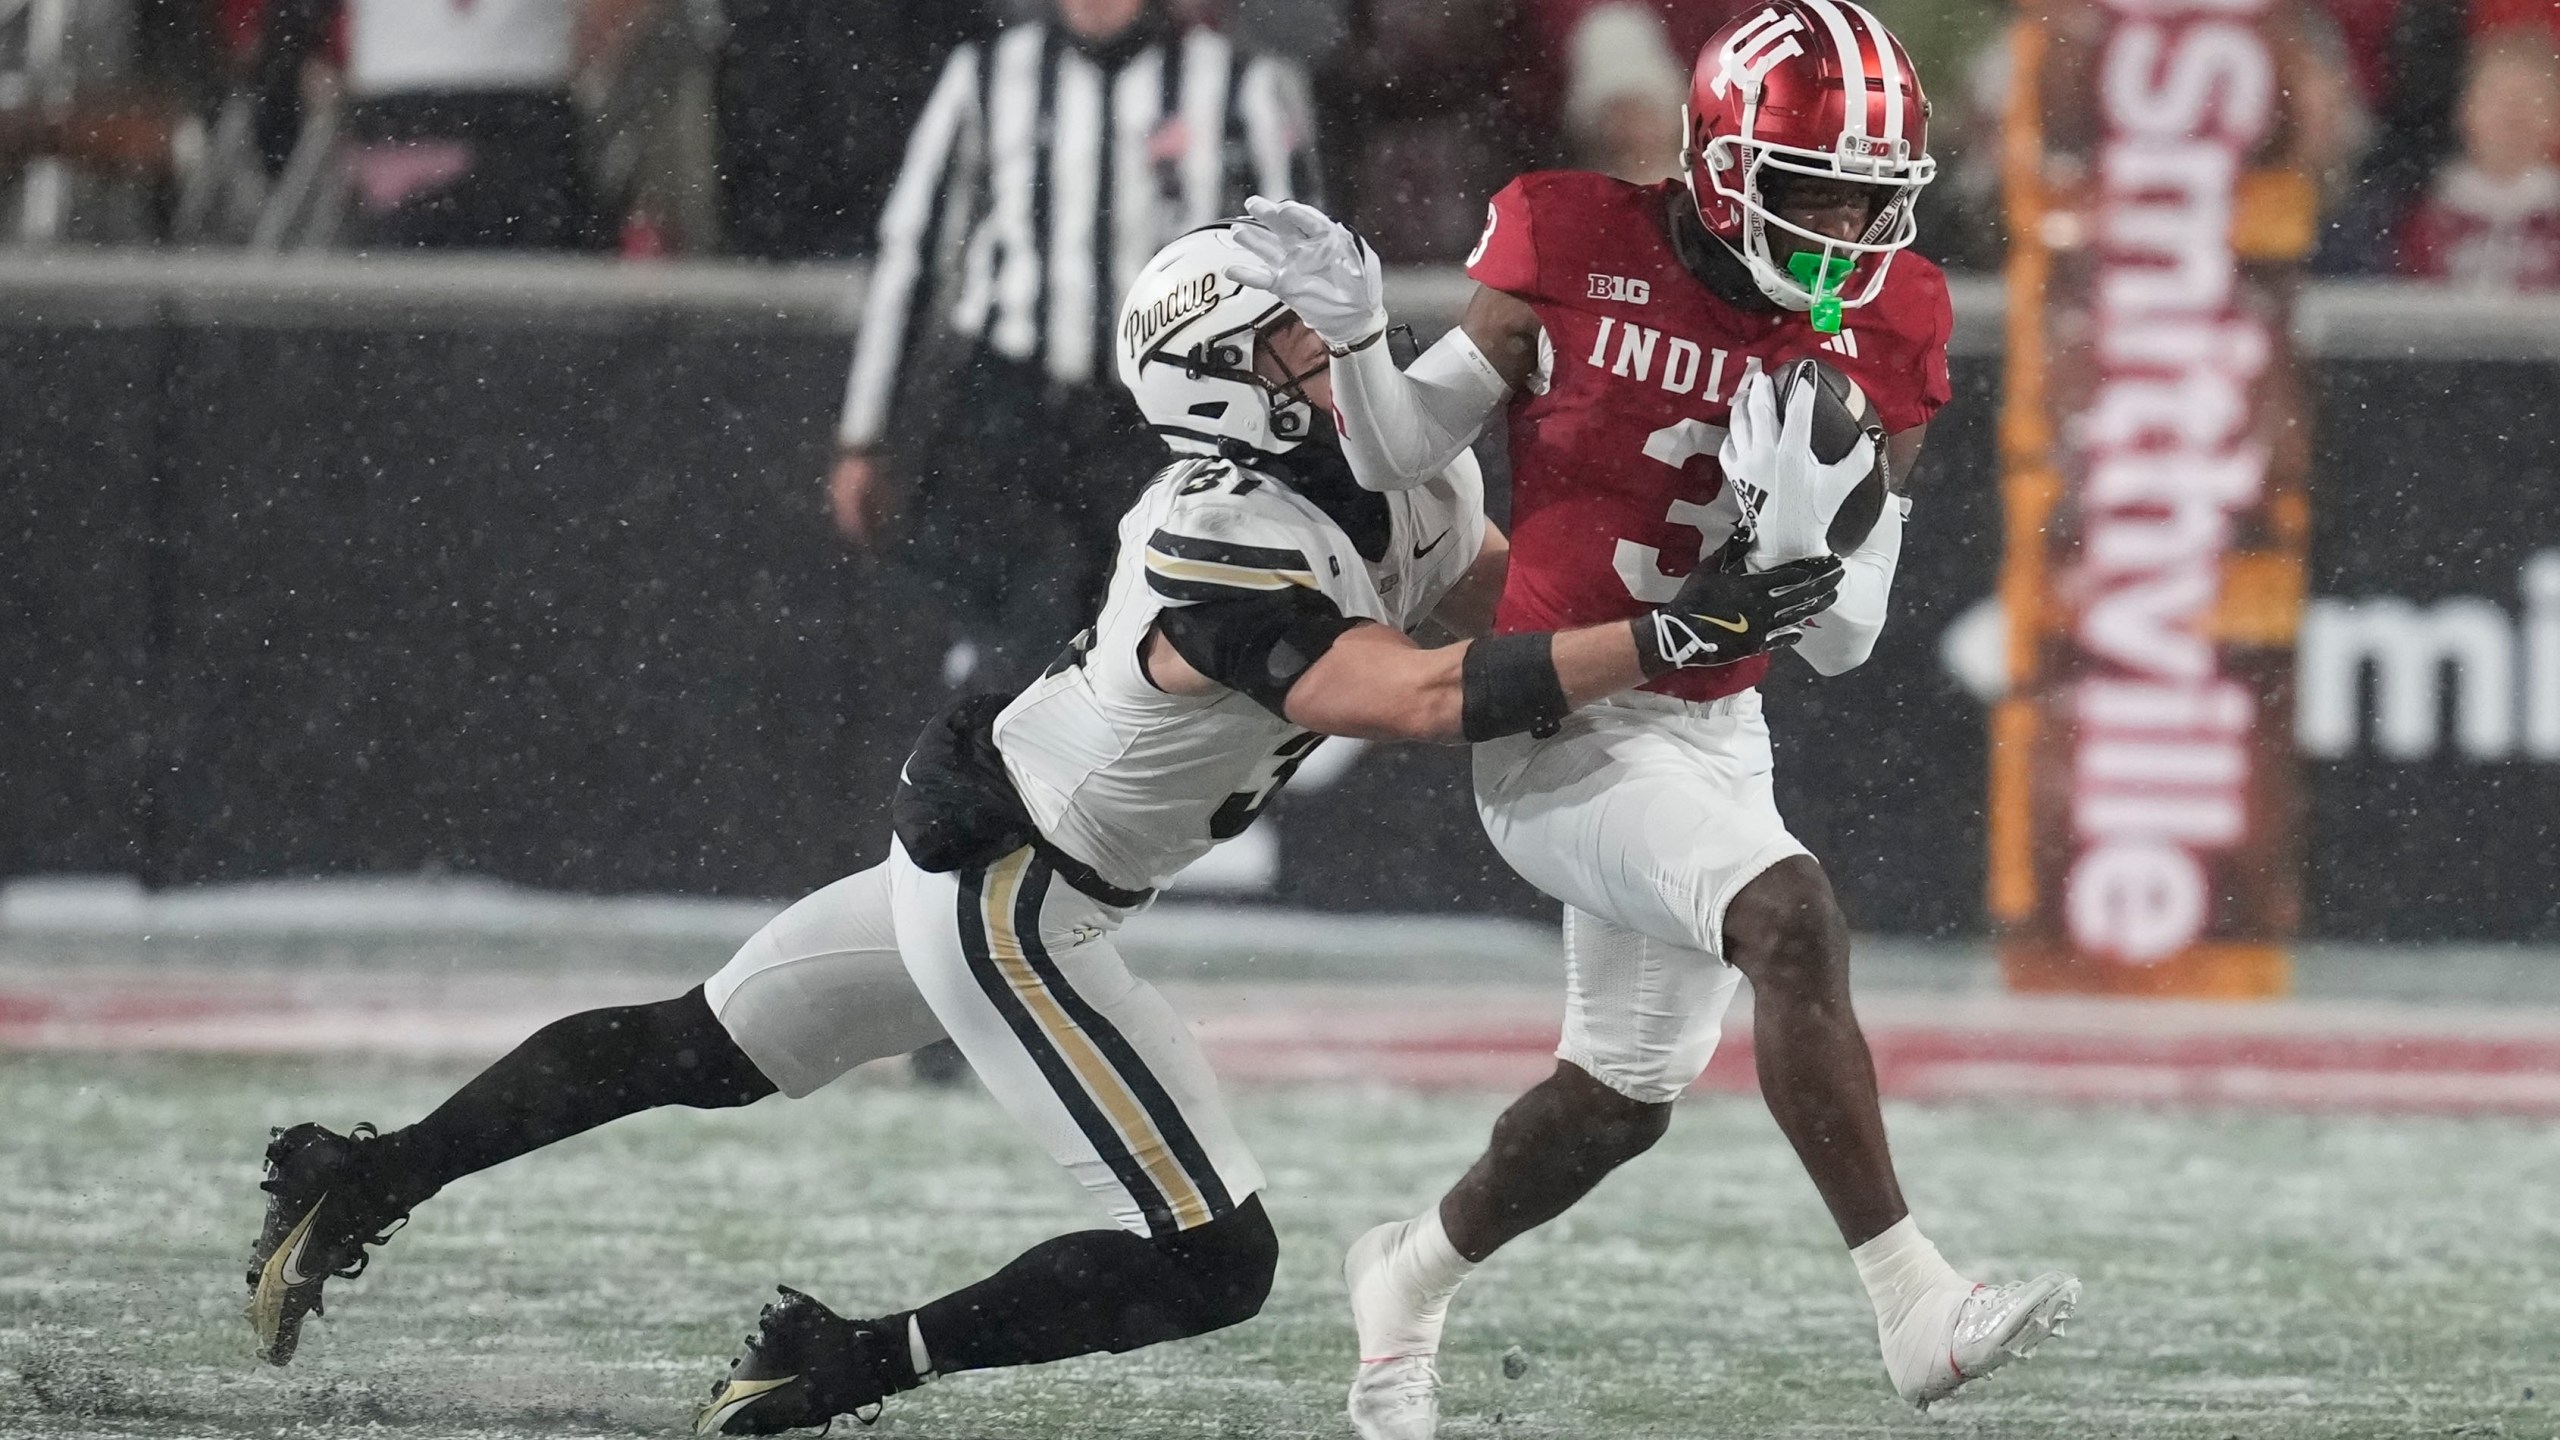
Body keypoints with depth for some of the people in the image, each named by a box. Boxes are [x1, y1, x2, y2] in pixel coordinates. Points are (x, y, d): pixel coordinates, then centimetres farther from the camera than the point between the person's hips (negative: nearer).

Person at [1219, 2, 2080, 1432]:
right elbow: (1407, 455, 0)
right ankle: (1915, 1304, -33)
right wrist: (1351, 337, -18)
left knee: (1622, 1099, 17)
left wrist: (1802, 527, -22)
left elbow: (1840, 640, -2)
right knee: (1791, 916, -29)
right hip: (1560, 726, -6)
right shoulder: (1579, 257, -12)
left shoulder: (1880, 337, -3)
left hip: (1713, 734, 6)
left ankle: (1414, 1275, 46)